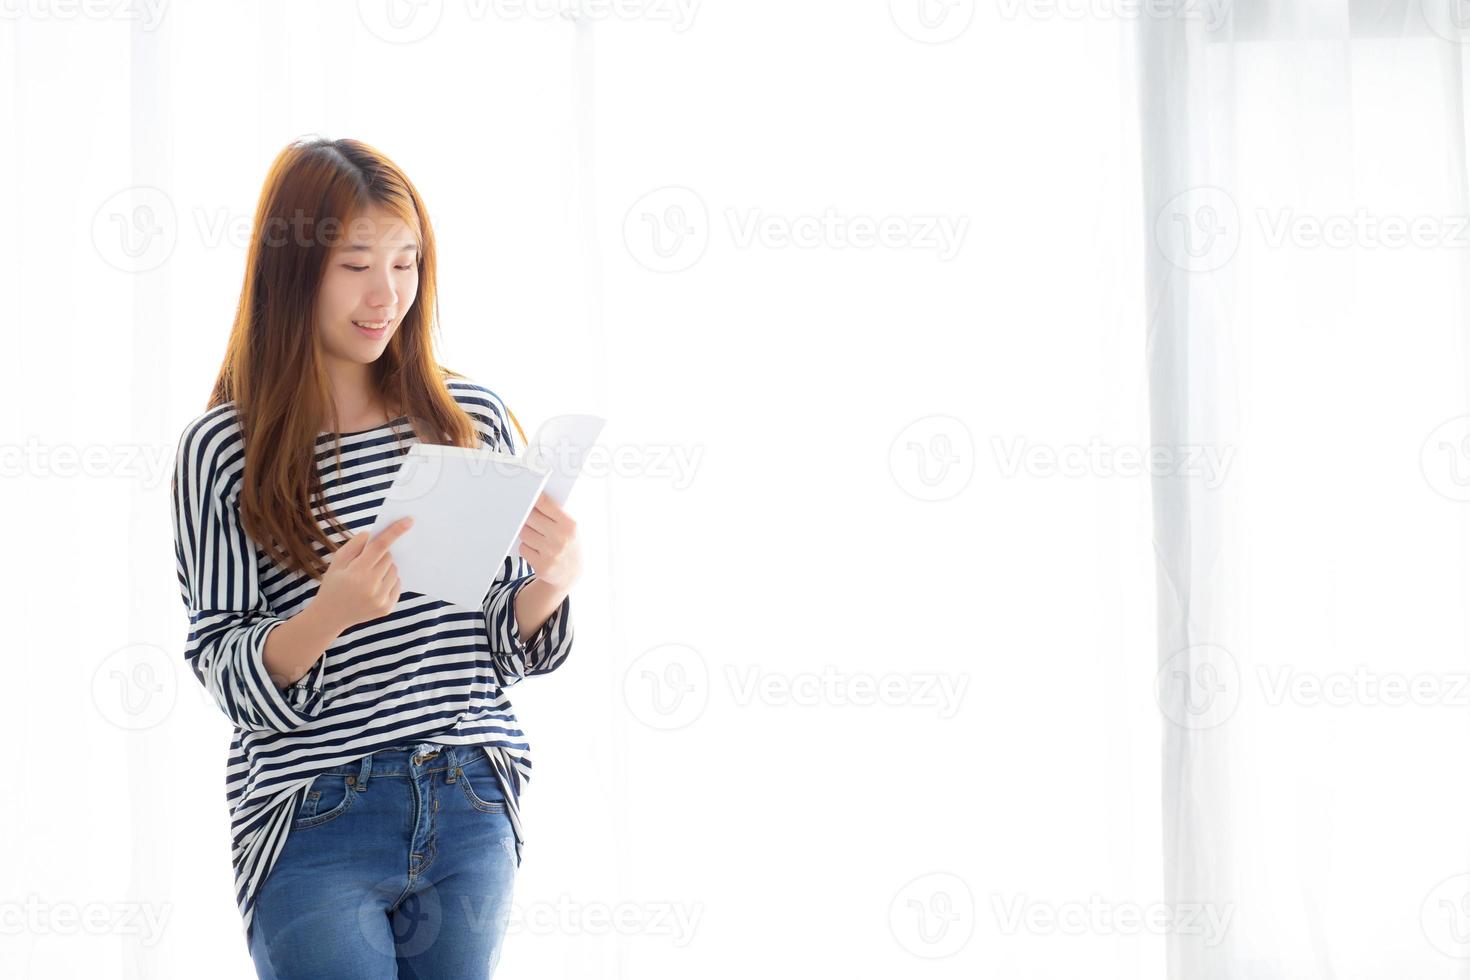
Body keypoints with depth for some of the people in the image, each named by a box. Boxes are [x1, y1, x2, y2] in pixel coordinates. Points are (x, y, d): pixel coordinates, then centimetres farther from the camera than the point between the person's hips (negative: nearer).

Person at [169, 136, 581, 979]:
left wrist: (553, 578, -13)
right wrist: (331, 612, -25)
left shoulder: (472, 417, 3)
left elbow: (517, 647, 8)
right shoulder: (224, 448, -6)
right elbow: (224, 673, -6)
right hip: (314, 828, -3)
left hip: (470, 811, 3)